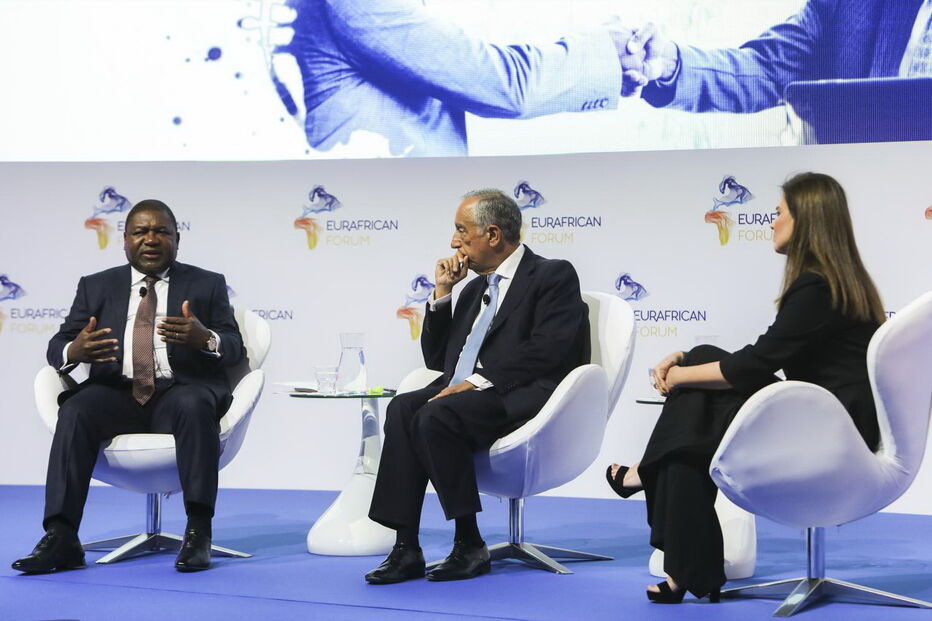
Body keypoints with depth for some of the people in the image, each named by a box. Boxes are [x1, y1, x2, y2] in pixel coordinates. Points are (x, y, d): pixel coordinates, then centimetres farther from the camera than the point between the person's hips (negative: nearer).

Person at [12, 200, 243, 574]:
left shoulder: (207, 285, 13)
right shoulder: (96, 287, 17)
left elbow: (234, 348, 4)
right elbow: (56, 346, 10)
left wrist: (205, 338, -20)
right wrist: (73, 351, -16)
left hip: (182, 391, -1)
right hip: (117, 394, 2)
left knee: (193, 405, -36)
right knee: (75, 412, -30)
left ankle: (199, 532, -36)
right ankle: (60, 539, -34)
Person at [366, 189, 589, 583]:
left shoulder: (553, 276, 2)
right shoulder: (475, 289, 26)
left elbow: (547, 349, -14)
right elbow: (436, 358, 25)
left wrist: (477, 382, -19)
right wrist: (442, 292, 15)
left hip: (520, 398, -7)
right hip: (465, 393, 7)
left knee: (436, 416, -31)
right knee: (403, 409, -22)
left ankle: (470, 546, -21)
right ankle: (406, 548, -26)